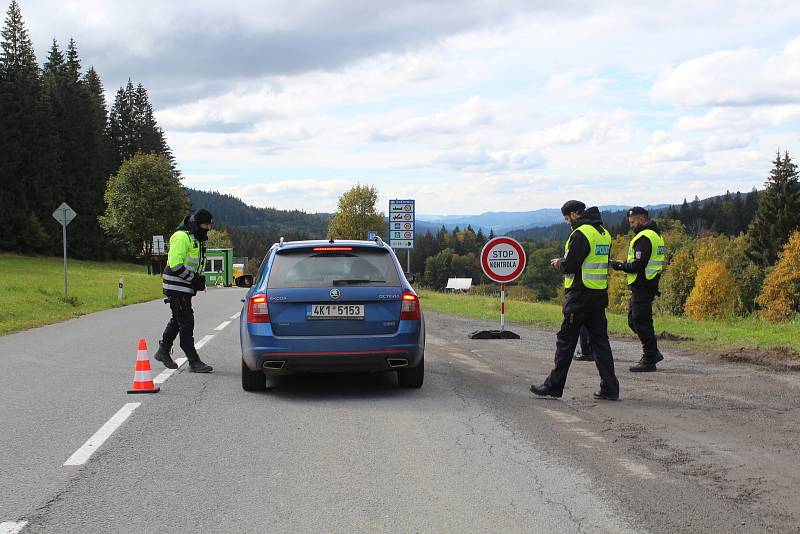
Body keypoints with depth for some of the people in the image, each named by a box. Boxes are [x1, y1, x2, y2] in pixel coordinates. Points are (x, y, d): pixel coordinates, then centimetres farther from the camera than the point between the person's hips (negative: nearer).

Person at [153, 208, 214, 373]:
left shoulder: (196, 239, 16)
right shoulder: (182, 237, -16)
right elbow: (175, 264, -24)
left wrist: (200, 278, 10)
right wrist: (194, 279, -20)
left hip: (186, 287, 10)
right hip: (177, 287, -10)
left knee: (177, 320, 20)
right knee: (186, 323, -9)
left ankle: (163, 351, 35)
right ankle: (194, 361, -8)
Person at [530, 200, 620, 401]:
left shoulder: (581, 234, -15)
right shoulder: (604, 233, 13)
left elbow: (569, 266, -19)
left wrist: (558, 263, 2)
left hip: (579, 297, -8)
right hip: (600, 296, 8)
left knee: (566, 341, 1)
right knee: (600, 341, 8)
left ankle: (554, 386, 8)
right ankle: (610, 388, 5)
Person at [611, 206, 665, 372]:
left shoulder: (644, 237, -17)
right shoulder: (654, 234, 17)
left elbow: (638, 265, -23)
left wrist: (619, 265, -10)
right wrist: (625, 264, 13)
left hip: (642, 287, -11)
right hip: (648, 285, 11)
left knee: (641, 322, -5)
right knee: (633, 320, 16)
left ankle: (649, 361, 0)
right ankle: (653, 353, 19)